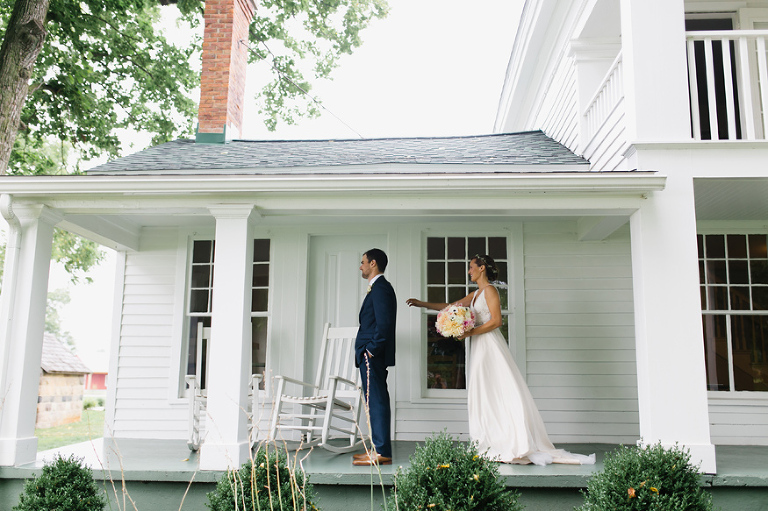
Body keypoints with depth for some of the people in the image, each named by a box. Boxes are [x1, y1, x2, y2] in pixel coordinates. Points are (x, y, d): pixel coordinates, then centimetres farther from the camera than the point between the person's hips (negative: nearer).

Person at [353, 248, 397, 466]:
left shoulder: (380, 288, -12)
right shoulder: (379, 287, 20)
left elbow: (384, 323, -22)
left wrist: (372, 349, -18)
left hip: (372, 355, -11)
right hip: (372, 356, 11)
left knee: (376, 402, -8)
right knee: (376, 402, 12)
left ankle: (380, 453, -5)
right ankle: (380, 449, 18)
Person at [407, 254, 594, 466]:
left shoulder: (489, 290, -7)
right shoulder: (475, 294, 19)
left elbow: (496, 321, -15)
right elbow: (451, 306, 24)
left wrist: (470, 332, -16)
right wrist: (423, 304, 22)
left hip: (491, 347, -9)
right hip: (480, 349, 9)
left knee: (501, 393, -8)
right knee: (483, 396, 5)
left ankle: (519, 447, -5)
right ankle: (491, 446, 6)